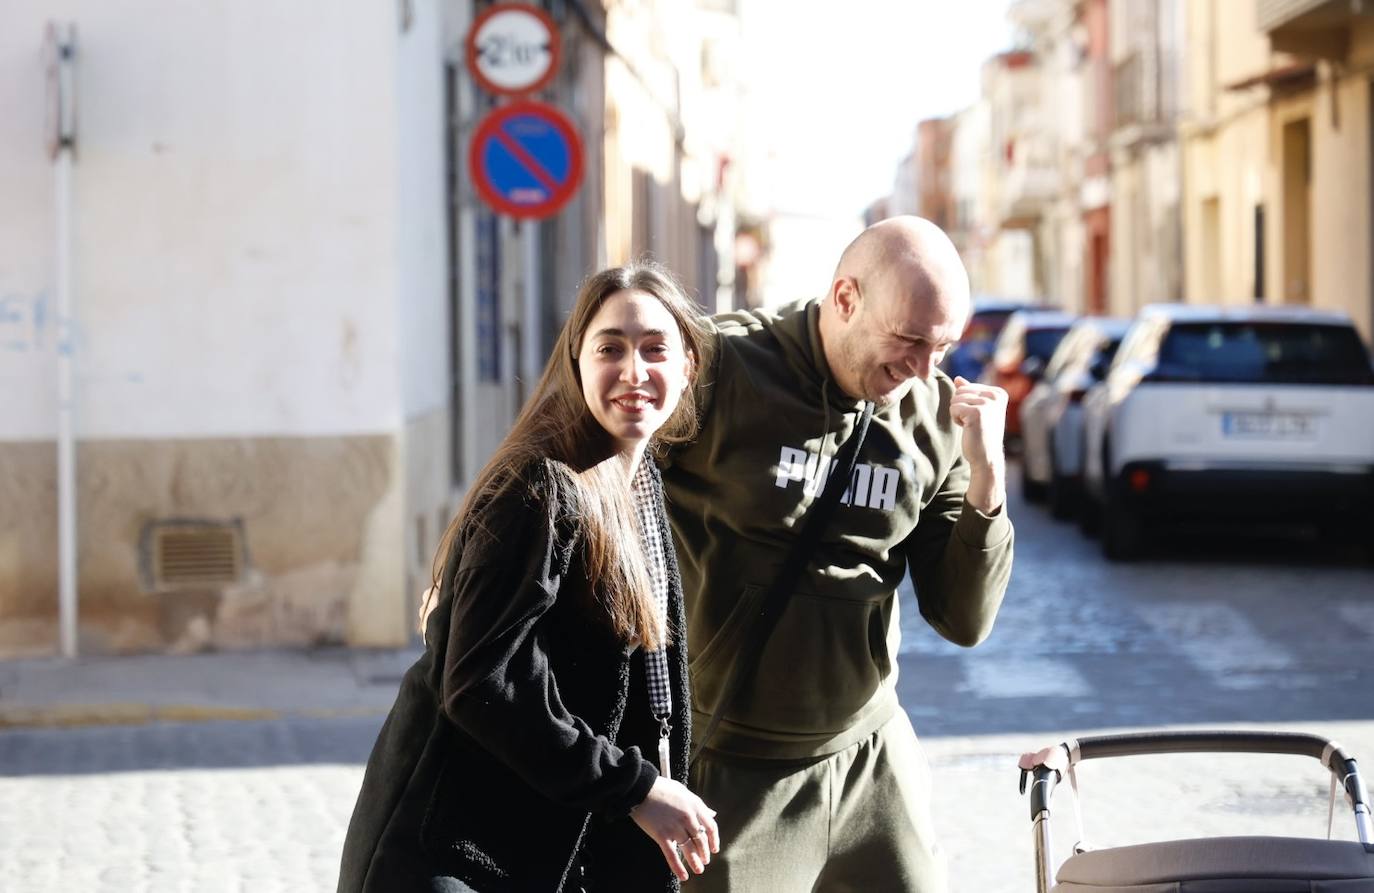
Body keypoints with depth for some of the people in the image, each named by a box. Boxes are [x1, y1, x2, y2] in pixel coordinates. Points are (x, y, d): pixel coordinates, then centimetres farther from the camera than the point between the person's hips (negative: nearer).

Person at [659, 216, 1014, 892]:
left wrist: (985, 477, -11)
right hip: (730, 770, -4)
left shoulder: (936, 417, 0)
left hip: (871, 760, 5)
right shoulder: (719, 371, -16)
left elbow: (964, 623, 2)